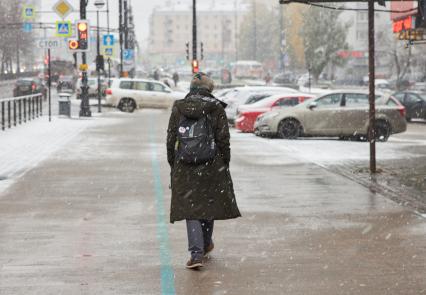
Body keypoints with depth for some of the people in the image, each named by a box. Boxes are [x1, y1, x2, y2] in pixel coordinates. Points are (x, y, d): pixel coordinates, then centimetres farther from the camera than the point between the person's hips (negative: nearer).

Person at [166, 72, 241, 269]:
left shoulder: (178, 109, 2)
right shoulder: (216, 109, -4)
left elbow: (171, 140, 5)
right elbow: (223, 140, -4)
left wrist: (173, 165, 14)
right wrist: (225, 164, 6)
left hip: (185, 168, 1)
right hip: (212, 167, 0)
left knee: (190, 207, 1)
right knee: (209, 203, 18)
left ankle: (196, 253, -10)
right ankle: (205, 244, 34)